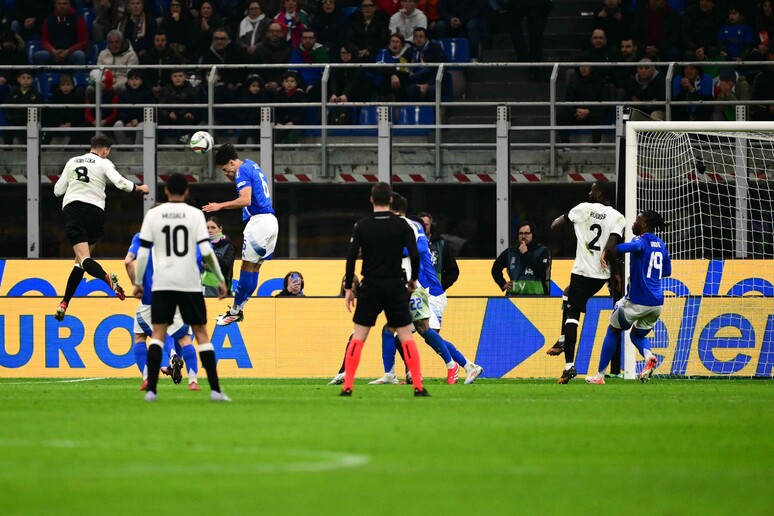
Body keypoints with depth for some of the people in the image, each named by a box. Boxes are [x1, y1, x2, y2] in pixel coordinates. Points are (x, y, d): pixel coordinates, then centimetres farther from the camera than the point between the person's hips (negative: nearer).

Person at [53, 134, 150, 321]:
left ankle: (106, 277, -44)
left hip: (72, 209, 1)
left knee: (83, 258, -13)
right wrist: (140, 188, 8)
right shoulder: (104, 163, 6)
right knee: (81, 261, 13)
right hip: (94, 210, -1)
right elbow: (120, 182, -9)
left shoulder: (72, 162, 16)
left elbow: (58, 190, 18)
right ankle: (64, 303, 8)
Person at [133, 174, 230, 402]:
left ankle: (151, 390, -8)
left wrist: (137, 282, 10)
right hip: (190, 282, -1)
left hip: (162, 282, 1)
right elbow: (206, 251, -6)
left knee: (158, 334, 4)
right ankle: (215, 389, 0)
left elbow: (143, 252, 1)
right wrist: (221, 280, 2)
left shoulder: (153, 215, 2)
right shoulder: (195, 214, 0)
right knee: (201, 333, 6)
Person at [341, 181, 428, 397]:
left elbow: (351, 257, -6)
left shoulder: (362, 225, -1)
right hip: (395, 286, 0)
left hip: (370, 287, 0)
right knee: (406, 336, 4)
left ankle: (347, 386, -3)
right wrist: (413, 279, 10)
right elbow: (415, 255, -7)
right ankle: (418, 386, -4)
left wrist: (349, 288, 0)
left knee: (358, 336, 5)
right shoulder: (401, 225, -1)